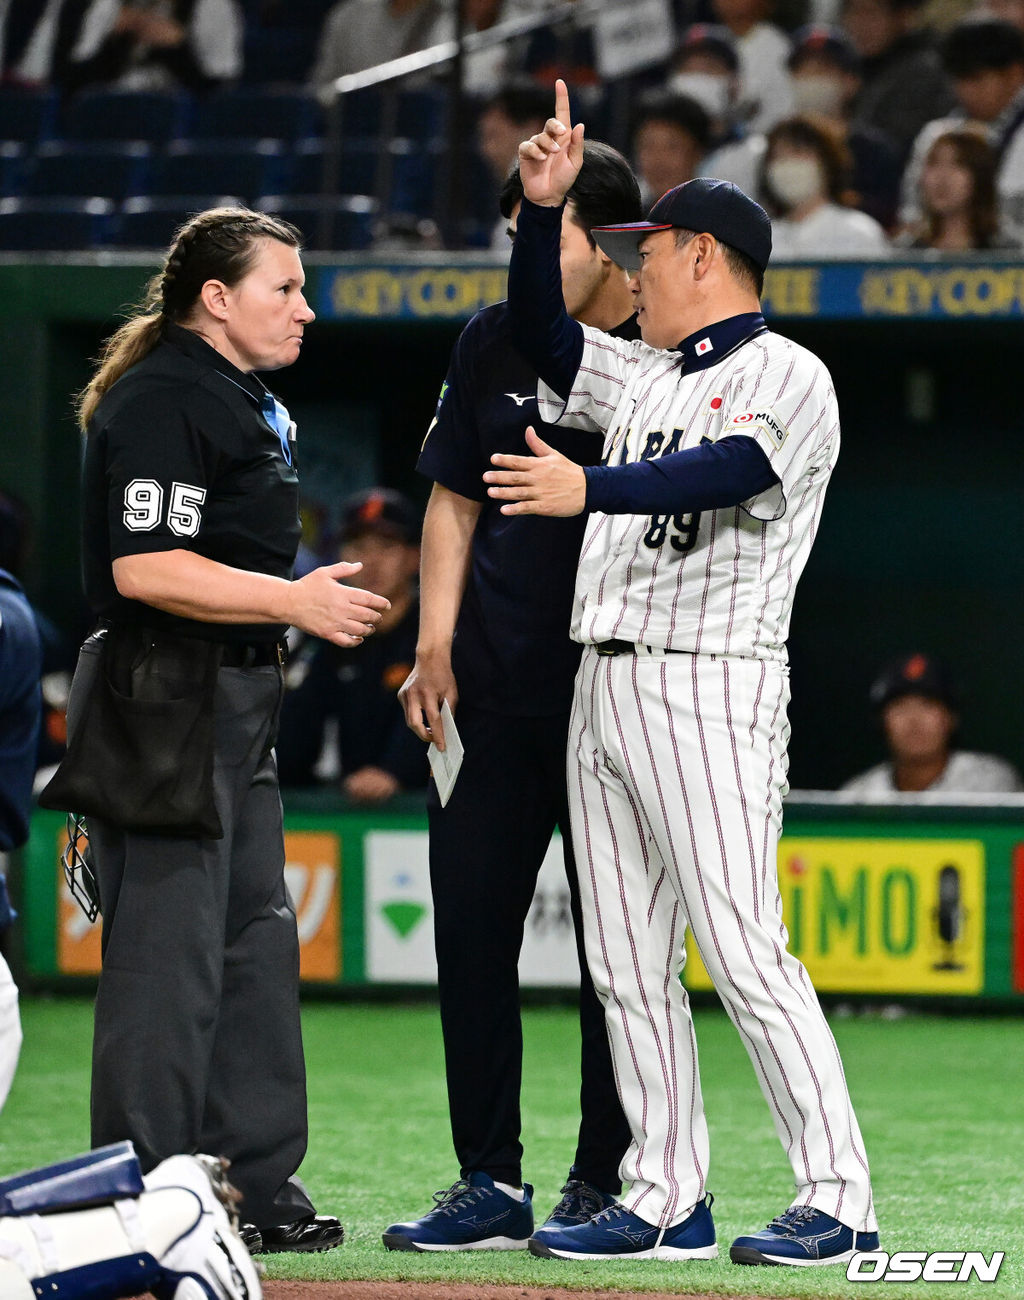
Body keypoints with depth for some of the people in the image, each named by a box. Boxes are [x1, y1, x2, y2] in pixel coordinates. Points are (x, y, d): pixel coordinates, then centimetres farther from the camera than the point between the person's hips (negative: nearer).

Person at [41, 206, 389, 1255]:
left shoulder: (246, 406, 18)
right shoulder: (162, 402, -15)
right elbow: (143, 569, -22)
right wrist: (290, 600, -22)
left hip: (235, 709, 11)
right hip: (164, 705, -11)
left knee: (256, 942, 12)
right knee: (169, 949, -9)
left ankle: (258, 1188, 17)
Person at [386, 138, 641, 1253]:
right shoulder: (497, 343, 9)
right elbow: (456, 499, 14)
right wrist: (435, 644, 5)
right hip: (492, 689, 4)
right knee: (469, 920, 1)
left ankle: (604, 1180, 8)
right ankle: (490, 1184, 7)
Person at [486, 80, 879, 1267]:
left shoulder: (787, 377, -5)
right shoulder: (642, 373, 20)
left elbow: (728, 470, -22)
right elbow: (539, 332, 28)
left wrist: (587, 488, -35)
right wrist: (543, 205, 14)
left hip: (709, 688, -8)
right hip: (603, 688, 8)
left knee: (743, 955, -12)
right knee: (627, 963, 6)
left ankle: (838, 1198, -10)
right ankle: (667, 1202, 9)